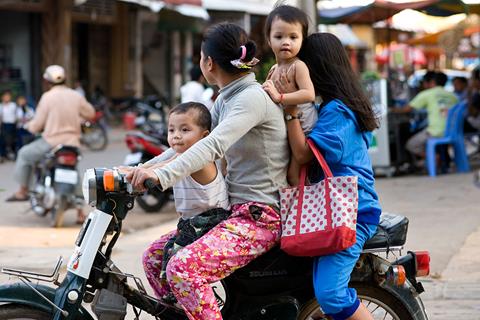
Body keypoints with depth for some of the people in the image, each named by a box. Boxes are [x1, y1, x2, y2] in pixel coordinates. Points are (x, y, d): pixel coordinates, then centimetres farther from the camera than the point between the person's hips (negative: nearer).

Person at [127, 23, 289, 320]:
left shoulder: (253, 97, -17)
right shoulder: (227, 99, 13)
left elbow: (213, 145, -31)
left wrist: (163, 175, -41)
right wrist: (144, 168, 3)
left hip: (261, 217, -10)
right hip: (235, 211, 10)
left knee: (183, 269, -28)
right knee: (155, 255, 12)